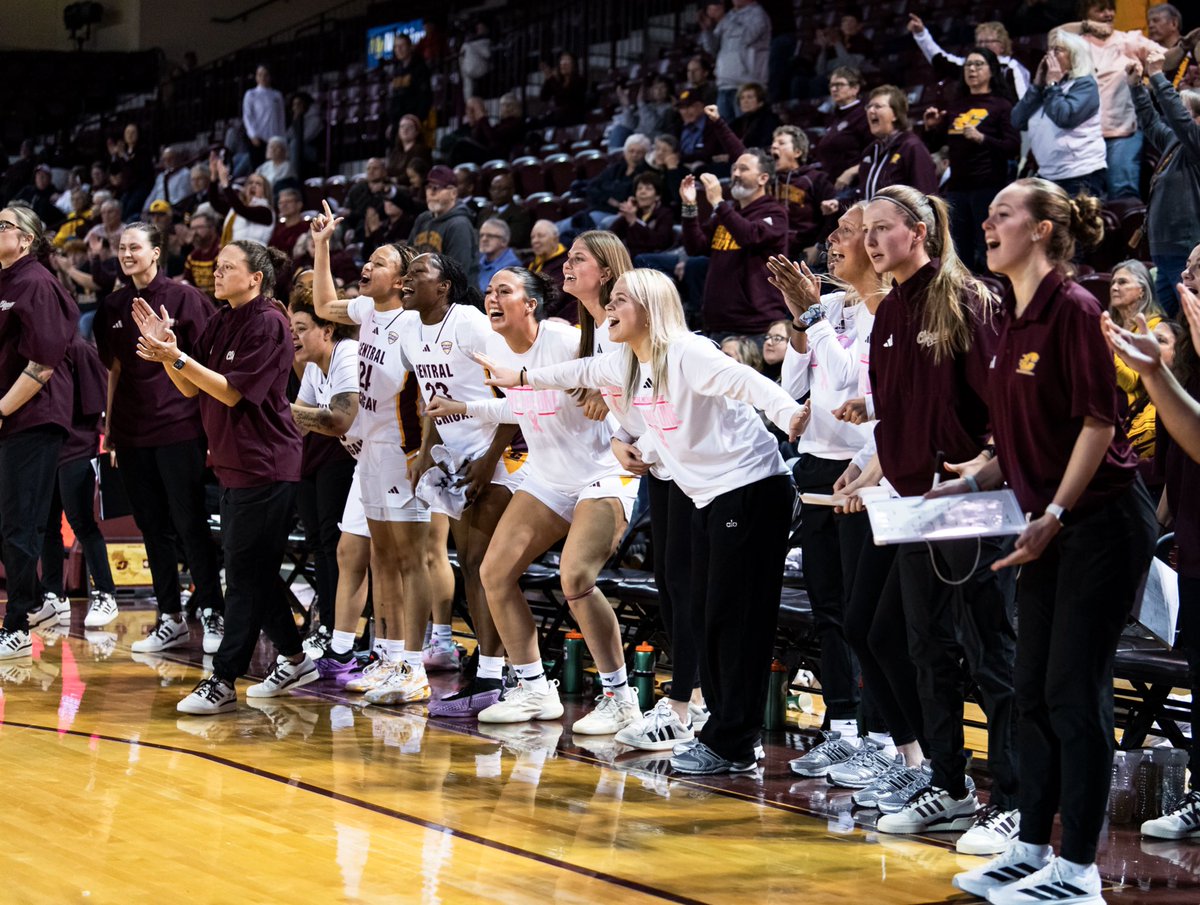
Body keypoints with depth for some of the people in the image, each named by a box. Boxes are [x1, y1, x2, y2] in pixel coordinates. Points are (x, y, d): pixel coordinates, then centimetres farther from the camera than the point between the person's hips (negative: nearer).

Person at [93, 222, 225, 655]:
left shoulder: (183, 298, -3)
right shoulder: (113, 307, 11)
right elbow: (115, 370, 16)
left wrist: (211, 424, -8)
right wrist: (109, 430, 13)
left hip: (179, 428, -5)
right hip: (133, 432, 5)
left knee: (189, 523, -4)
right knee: (153, 526, 8)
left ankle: (212, 614, 3)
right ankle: (170, 619, 14)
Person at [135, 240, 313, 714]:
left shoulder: (268, 324, -13)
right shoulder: (220, 323, 12)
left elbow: (232, 391, -18)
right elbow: (191, 389, 11)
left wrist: (177, 357, -22)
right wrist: (164, 348, -3)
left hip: (264, 466, -9)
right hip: (233, 464, 9)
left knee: (245, 573, -7)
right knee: (255, 571, 14)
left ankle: (223, 682, -7)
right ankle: (293, 660, 26)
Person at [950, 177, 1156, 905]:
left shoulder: (1073, 309, -15)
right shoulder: (1014, 320, 11)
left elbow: (1098, 421, -18)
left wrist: (1054, 515, -21)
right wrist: (972, 485, 8)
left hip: (1100, 522, -9)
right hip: (1051, 526, 9)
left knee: (1075, 692, -6)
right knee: (1034, 691, 11)